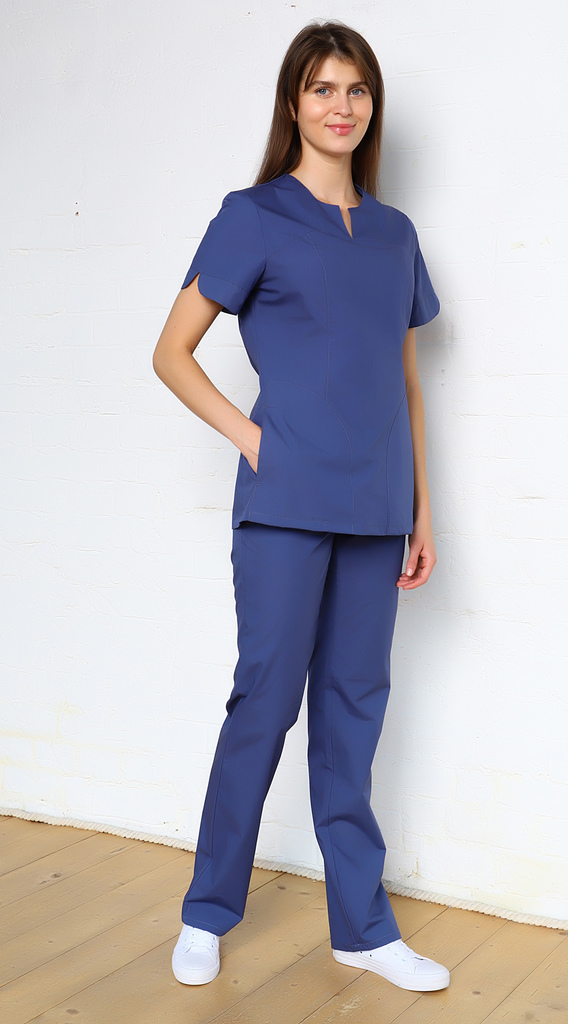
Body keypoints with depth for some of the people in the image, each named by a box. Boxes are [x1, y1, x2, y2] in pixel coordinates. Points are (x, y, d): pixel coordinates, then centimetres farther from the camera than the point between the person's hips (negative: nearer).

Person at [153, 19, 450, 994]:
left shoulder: (394, 232, 14)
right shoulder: (254, 217, 0)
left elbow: (405, 381, 16)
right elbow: (171, 352, 1)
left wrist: (422, 508, 12)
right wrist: (246, 433, -9)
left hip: (374, 509, 5)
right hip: (287, 502, -4)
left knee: (354, 708, 10)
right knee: (266, 701, 1)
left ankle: (362, 924, 21)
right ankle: (206, 913, 20)